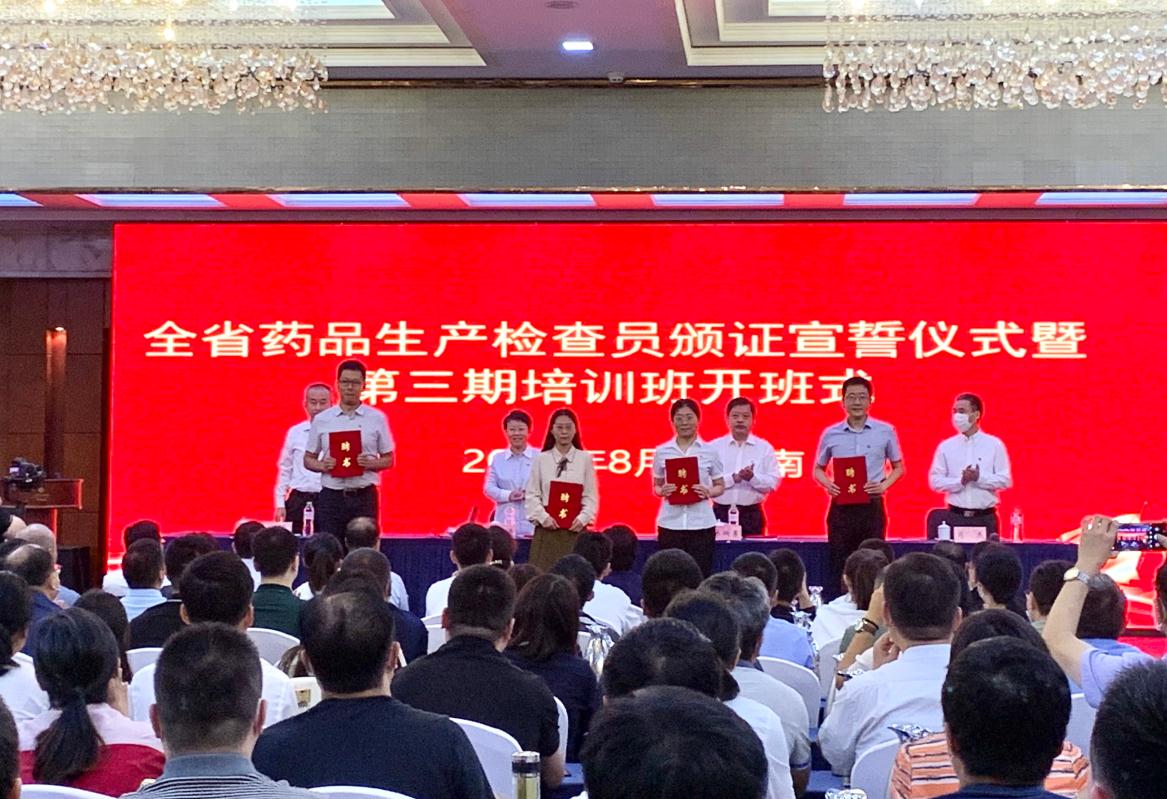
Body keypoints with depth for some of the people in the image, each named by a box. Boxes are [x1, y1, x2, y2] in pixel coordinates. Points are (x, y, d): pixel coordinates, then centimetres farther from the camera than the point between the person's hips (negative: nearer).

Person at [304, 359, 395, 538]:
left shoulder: (377, 418, 4)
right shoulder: (321, 420, 6)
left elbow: (388, 459, 8)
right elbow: (308, 459, 11)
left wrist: (370, 463, -12)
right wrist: (322, 466, -10)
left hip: (364, 496, -1)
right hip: (331, 496, 1)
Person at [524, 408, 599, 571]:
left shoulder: (585, 458, 5)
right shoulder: (541, 459, 6)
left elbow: (591, 496, 4)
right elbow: (532, 495, 4)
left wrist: (583, 518, -10)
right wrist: (543, 517, -9)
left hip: (575, 528, 0)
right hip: (547, 527, 0)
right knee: (544, 571, -5)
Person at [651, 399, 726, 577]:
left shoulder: (709, 451, 4)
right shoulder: (662, 452, 6)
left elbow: (720, 486, 9)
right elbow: (655, 486, 14)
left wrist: (708, 492, -11)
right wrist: (662, 491, -8)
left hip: (701, 524, -1)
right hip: (670, 523, 1)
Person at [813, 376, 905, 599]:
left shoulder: (885, 432, 3)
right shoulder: (831, 434, 4)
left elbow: (898, 467, 11)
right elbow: (818, 469, 14)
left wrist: (884, 485, -8)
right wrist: (827, 484, -7)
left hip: (872, 505, 0)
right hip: (841, 507, 1)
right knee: (838, 563, 1)